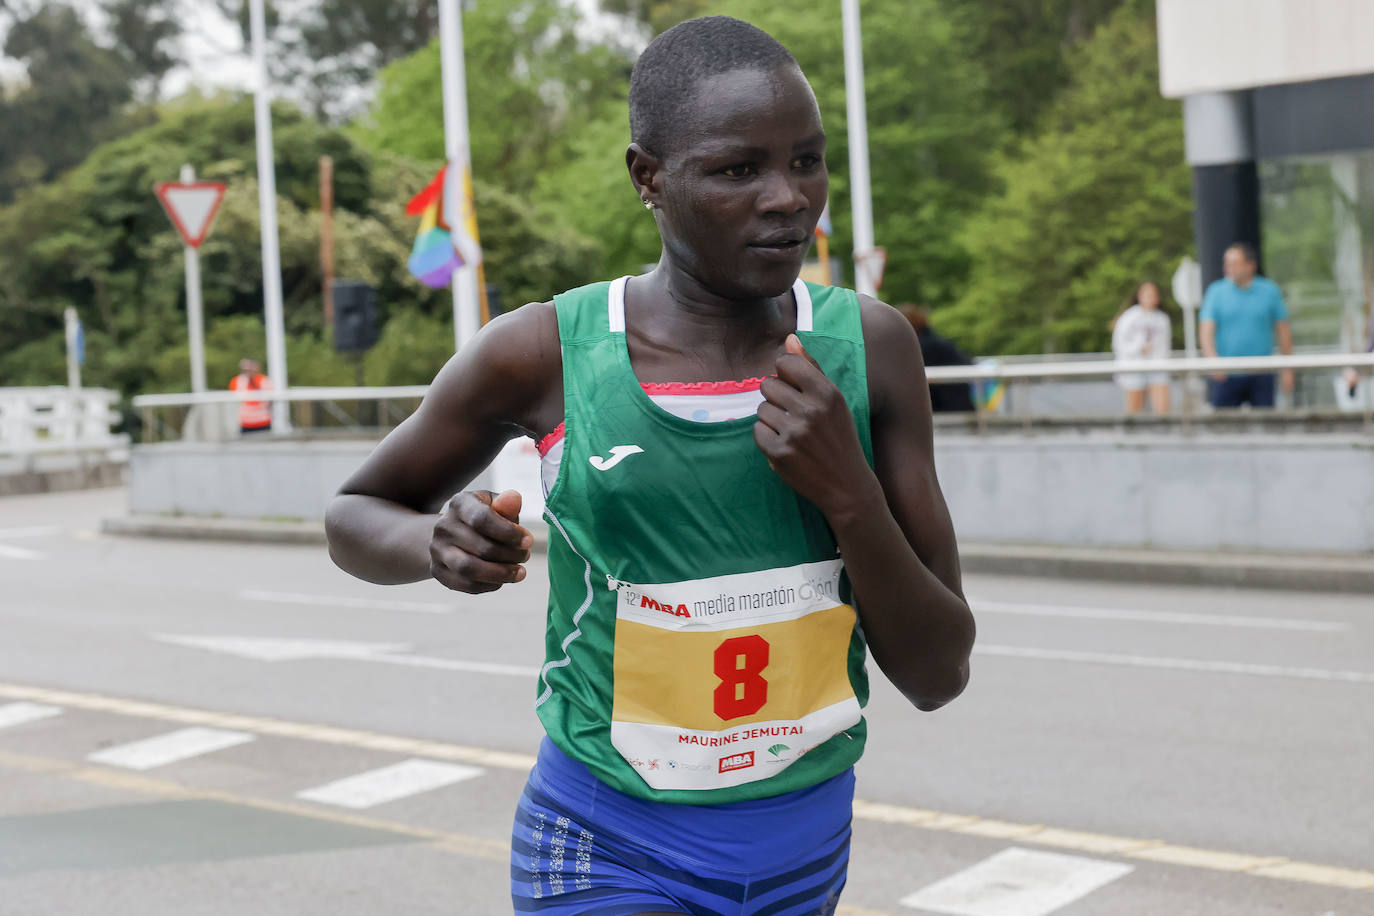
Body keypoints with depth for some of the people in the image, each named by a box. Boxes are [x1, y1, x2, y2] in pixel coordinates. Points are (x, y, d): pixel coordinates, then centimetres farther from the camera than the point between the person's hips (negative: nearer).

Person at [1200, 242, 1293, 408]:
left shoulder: (1270, 291, 4)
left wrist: (1288, 370, 6)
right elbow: (1206, 331, -6)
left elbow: (1283, 331, 9)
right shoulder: (1216, 291, 2)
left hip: (1261, 375, 0)